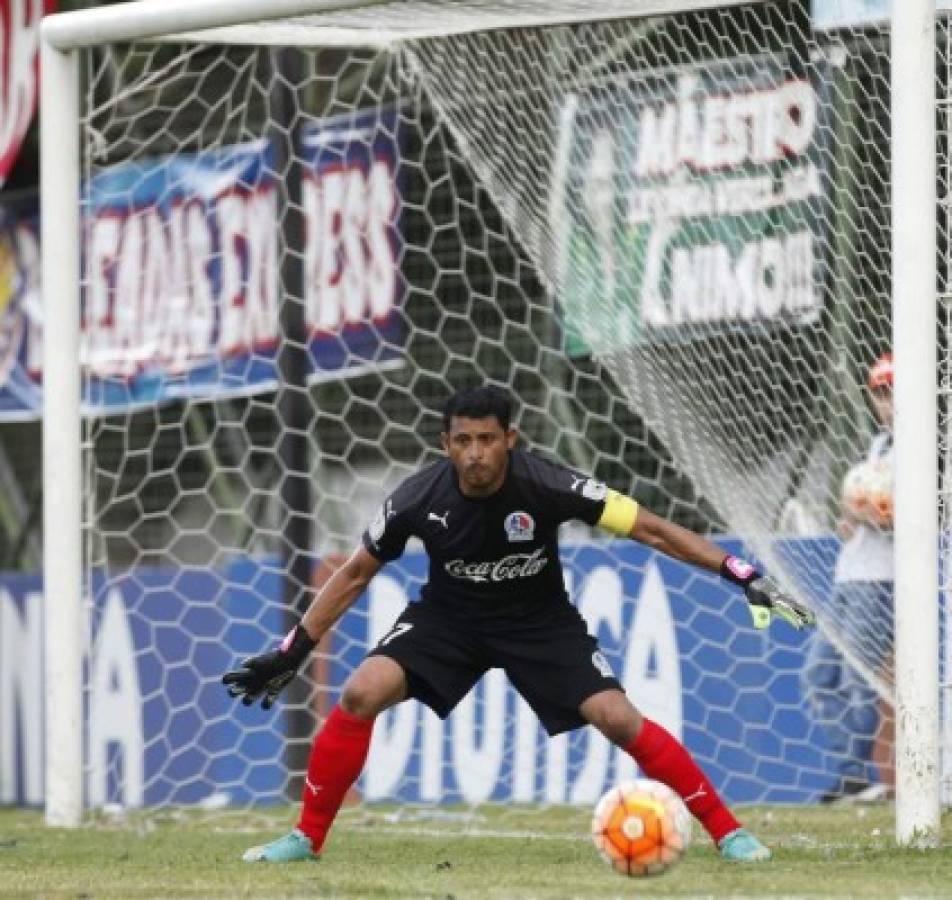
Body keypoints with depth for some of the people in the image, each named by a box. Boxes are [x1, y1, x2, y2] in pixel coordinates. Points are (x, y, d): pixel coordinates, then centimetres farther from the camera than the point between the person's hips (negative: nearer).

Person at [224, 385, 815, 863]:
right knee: (361, 694, -20)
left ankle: (727, 830, -4)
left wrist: (744, 575, -28)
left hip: (540, 621, -1)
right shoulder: (419, 499, -22)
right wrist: (293, 652, -5)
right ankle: (308, 837, -5)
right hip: (449, 617, 1)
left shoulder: (546, 487, -28)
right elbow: (356, 575, -5)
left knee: (618, 719, -18)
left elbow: (651, 530, -23)